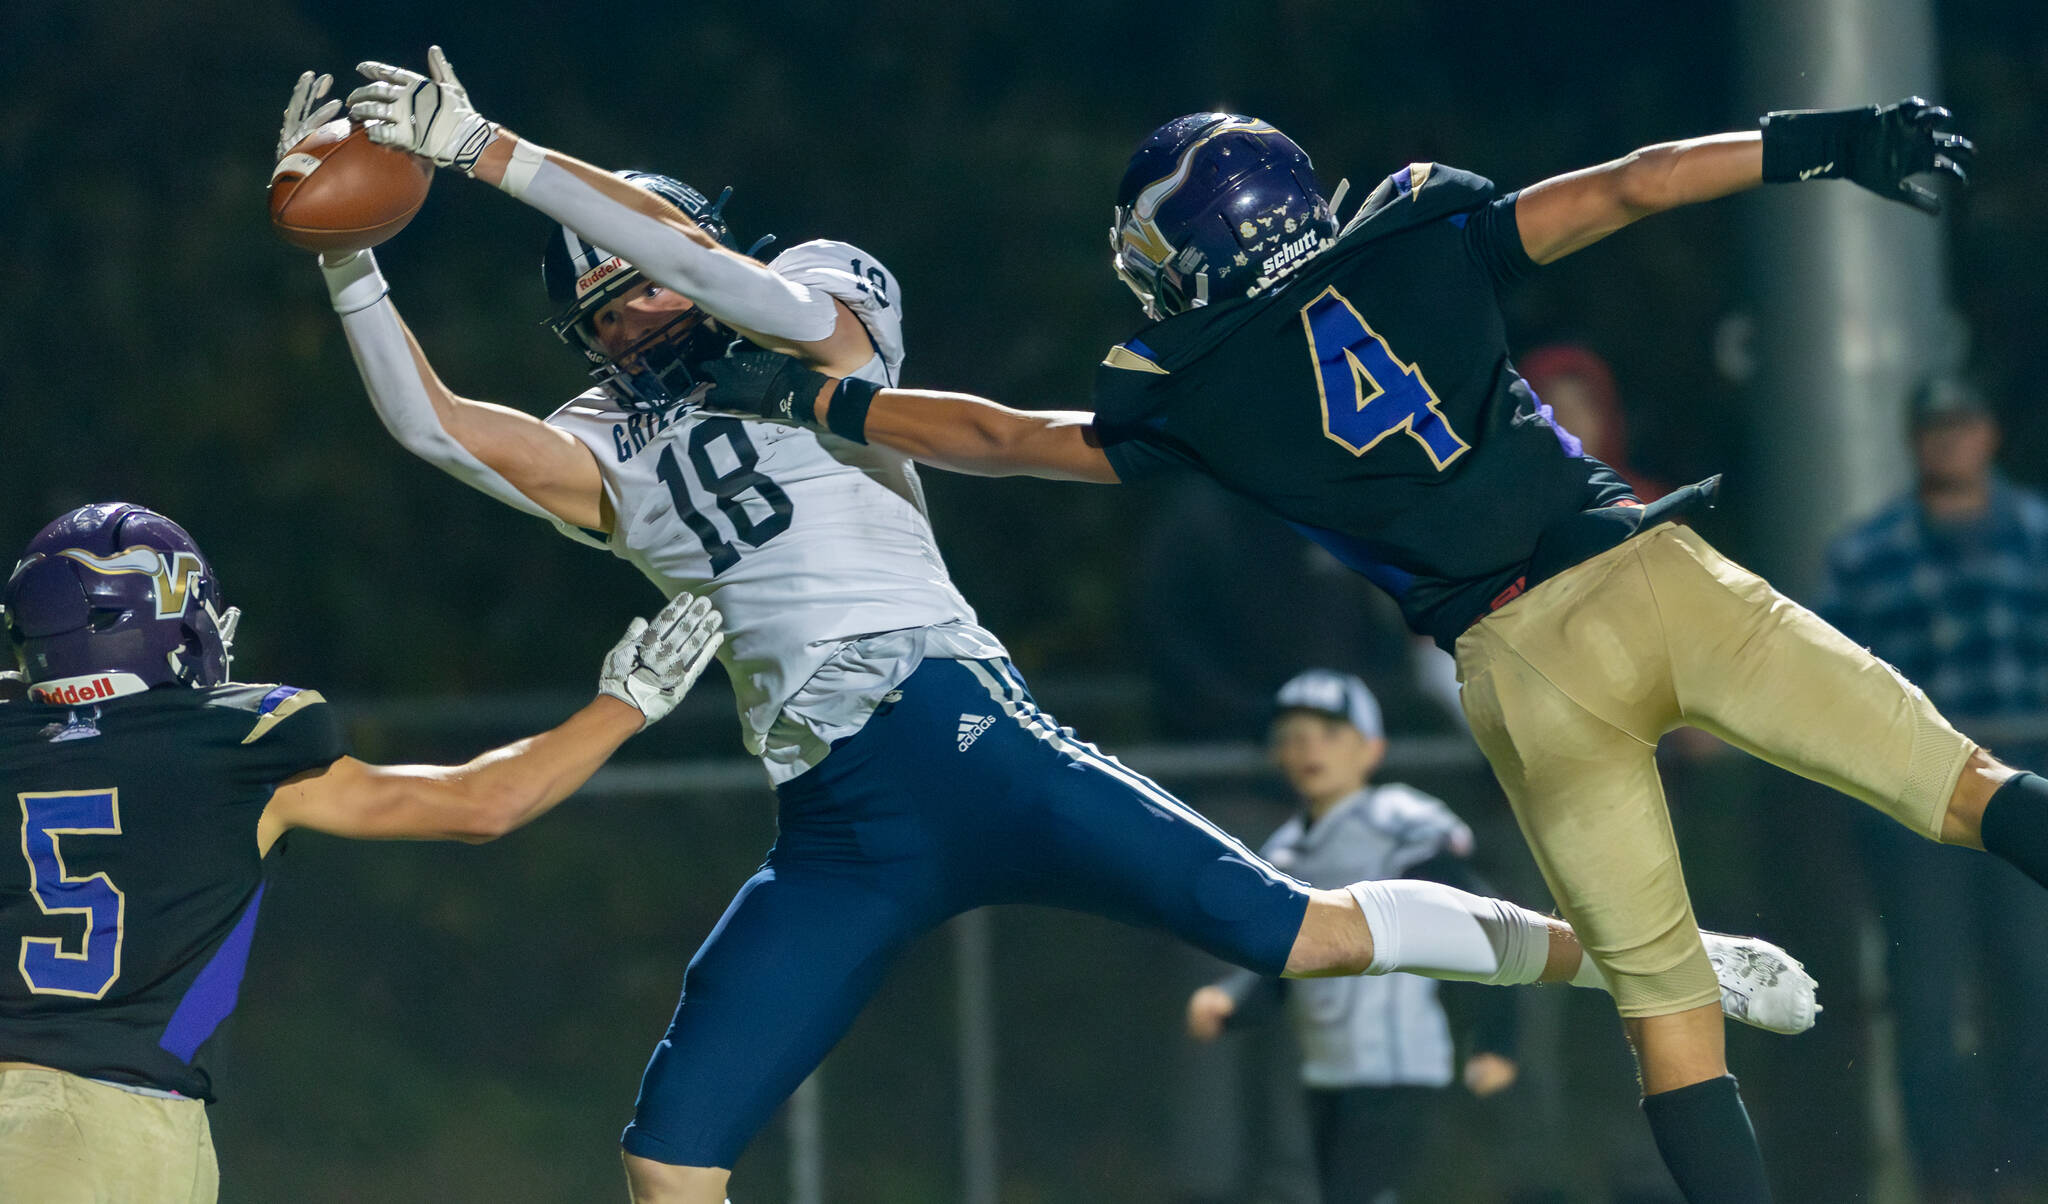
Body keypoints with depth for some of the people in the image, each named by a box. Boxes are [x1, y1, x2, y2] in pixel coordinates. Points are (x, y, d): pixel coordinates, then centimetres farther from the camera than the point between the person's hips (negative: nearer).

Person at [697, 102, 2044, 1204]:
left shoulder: (1195, 390, 9)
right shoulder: (1418, 239, 12)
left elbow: (1003, 437, 18)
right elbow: (1629, 186, 9)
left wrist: (809, 396, 29)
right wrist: (1821, 140, 13)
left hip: (1521, 668, -1)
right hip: (1649, 572, 1)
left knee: (1662, 994, 7)